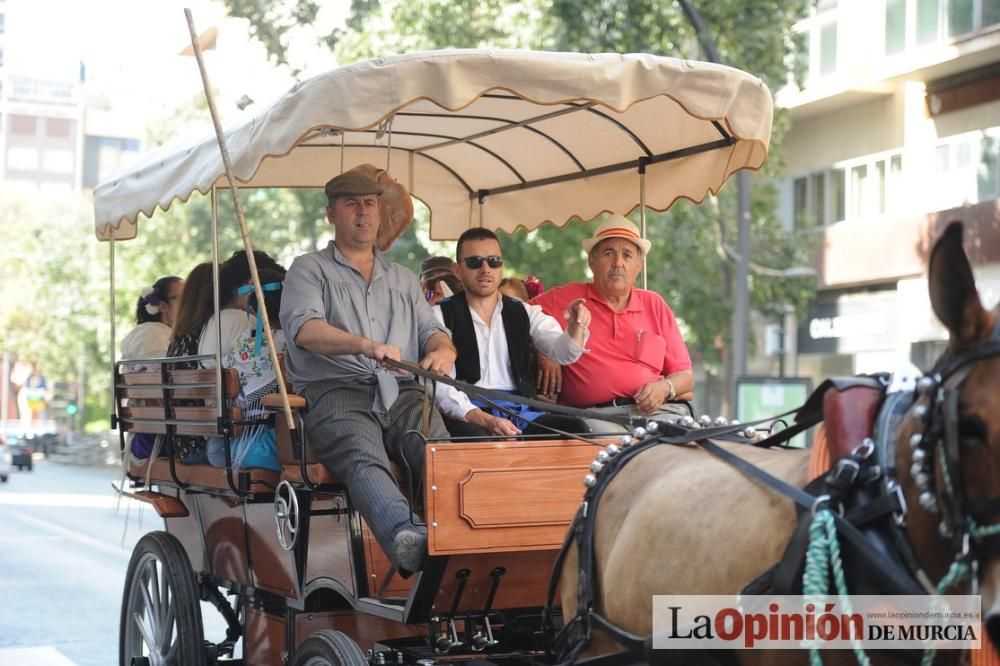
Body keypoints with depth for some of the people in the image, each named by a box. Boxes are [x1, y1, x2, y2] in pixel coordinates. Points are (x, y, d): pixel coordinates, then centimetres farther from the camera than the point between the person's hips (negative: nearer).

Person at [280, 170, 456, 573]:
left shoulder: (403, 279, 32)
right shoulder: (309, 270, 15)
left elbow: (432, 332, 25)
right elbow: (304, 329, -4)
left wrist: (443, 350, -4)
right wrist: (365, 345, -23)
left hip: (402, 393, 4)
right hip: (335, 391, -4)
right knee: (363, 459, -37)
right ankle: (405, 537, -63)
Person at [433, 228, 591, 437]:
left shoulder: (524, 313, 18)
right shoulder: (441, 316, 6)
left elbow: (562, 351, 1)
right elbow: (440, 385, -5)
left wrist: (576, 326, -24)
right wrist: (485, 420, -22)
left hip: (520, 413, 4)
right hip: (468, 416, -4)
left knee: (575, 429, -24)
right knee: (474, 436, -39)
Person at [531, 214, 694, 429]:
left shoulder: (654, 304, 19)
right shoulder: (564, 299, 12)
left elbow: (685, 376, 19)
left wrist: (665, 387, -3)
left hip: (653, 411, 4)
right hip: (591, 415, -3)